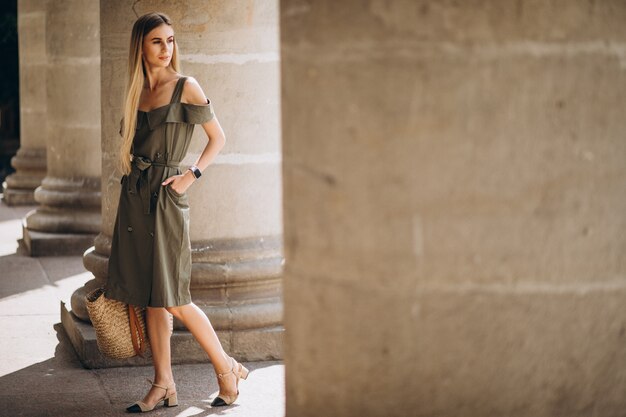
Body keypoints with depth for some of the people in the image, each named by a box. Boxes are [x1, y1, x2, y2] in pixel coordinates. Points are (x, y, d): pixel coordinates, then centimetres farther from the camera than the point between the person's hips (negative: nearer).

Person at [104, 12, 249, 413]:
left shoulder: (185, 87, -5)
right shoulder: (137, 91, 11)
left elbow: (218, 137, -2)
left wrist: (192, 174, -10)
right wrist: (131, 173, 11)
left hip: (166, 197, -6)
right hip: (135, 198, 6)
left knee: (172, 298, -6)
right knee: (151, 299, 6)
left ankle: (228, 368, 10)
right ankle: (163, 386, 11)